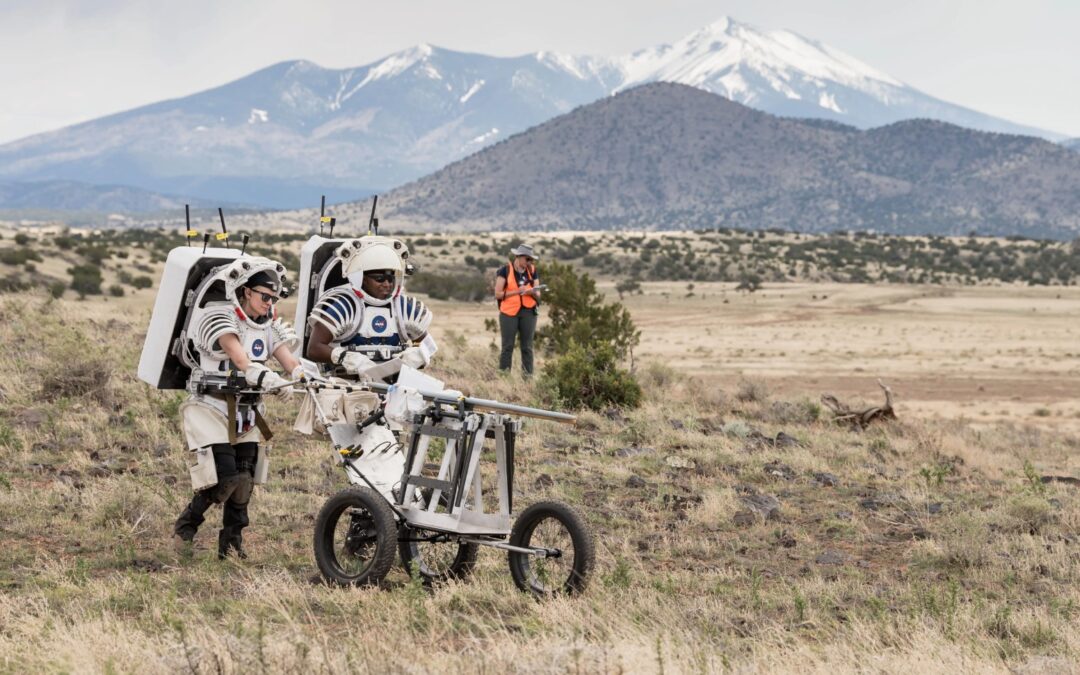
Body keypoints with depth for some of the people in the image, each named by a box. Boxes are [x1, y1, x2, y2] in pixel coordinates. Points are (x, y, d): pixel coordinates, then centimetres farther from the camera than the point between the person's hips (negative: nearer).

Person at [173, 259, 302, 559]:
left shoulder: (269, 325, 8)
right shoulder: (218, 316, -13)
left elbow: (287, 357, -7)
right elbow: (239, 357, -30)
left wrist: (304, 375, -29)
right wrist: (266, 377, -46)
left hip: (247, 413, 6)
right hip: (213, 407, -6)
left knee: (244, 481, 3)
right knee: (224, 477, -14)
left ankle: (231, 543, 15)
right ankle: (185, 527, 6)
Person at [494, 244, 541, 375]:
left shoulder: (532, 271, 9)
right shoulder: (505, 270, -3)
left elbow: (538, 295, 11)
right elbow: (498, 294, -7)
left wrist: (532, 292, -13)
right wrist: (517, 291, -16)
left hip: (528, 312, 3)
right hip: (509, 312, -3)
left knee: (527, 347, 3)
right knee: (507, 347, -2)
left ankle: (528, 375, 4)